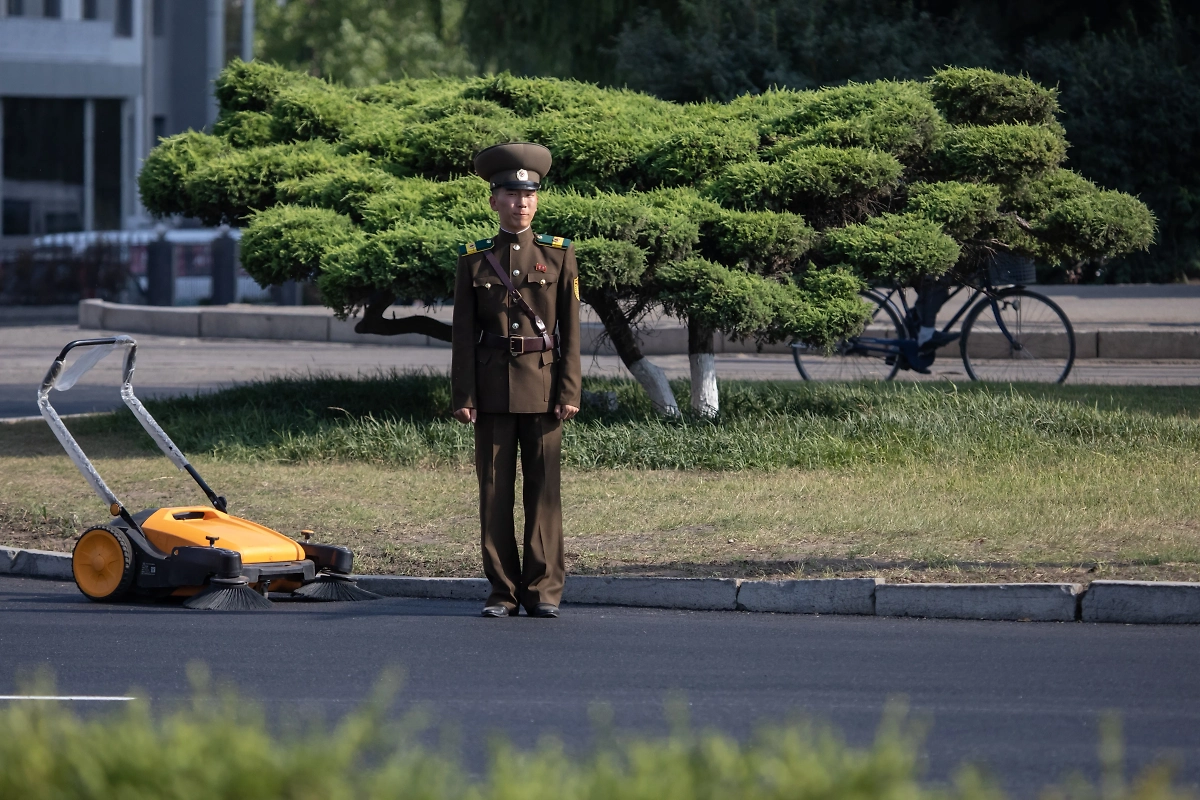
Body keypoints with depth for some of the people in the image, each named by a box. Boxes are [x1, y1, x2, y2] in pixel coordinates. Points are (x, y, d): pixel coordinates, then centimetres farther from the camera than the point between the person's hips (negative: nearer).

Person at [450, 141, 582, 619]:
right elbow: (464, 334, 5)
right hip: (493, 388, 1)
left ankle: (543, 591, 3)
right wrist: (463, 396, -3)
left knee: (543, 488, -1)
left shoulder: (559, 255, 6)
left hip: (542, 386, -1)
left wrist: (569, 392, -5)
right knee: (494, 489, 1)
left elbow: (570, 329, 3)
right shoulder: (474, 260, 7)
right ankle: (503, 591, 6)